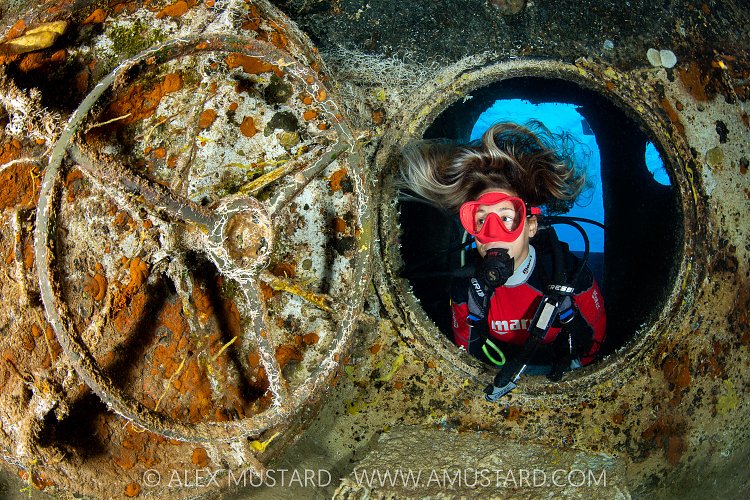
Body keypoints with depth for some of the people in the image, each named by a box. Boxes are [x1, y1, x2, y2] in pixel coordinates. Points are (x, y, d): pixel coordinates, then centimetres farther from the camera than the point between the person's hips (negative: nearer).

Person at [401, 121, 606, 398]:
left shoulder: (569, 272, -18)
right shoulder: (465, 284, -13)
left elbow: (594, 337, -3)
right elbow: (466, 352, -3)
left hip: (559, 382, 0)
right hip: (501, 382, 0)